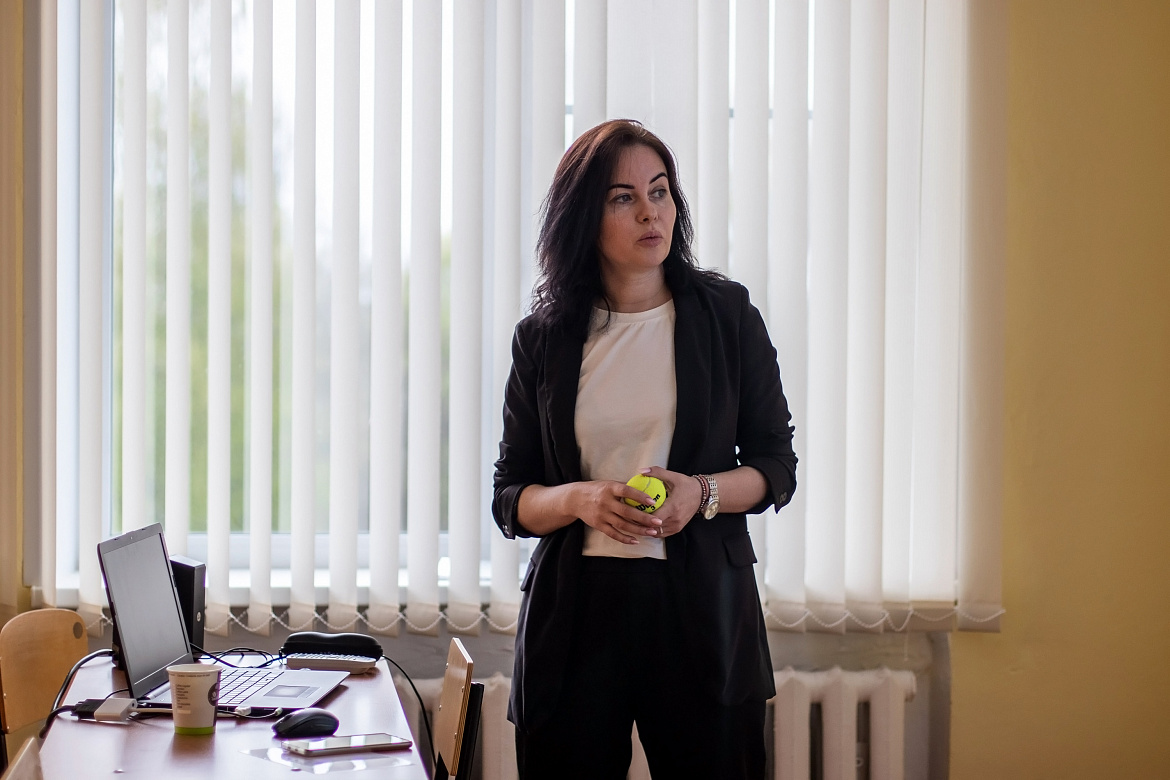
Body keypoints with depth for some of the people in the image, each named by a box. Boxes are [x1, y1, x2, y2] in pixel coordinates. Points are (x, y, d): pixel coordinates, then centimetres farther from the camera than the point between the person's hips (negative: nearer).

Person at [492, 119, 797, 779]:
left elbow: (778, 464, 6)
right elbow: (510, 497, 7)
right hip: (576, 608, 1)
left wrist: (703, 492, -14)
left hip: (701, 605, 0)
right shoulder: (544, 337, 5)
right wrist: (580, 499, -14)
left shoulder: (727, 315, 3)